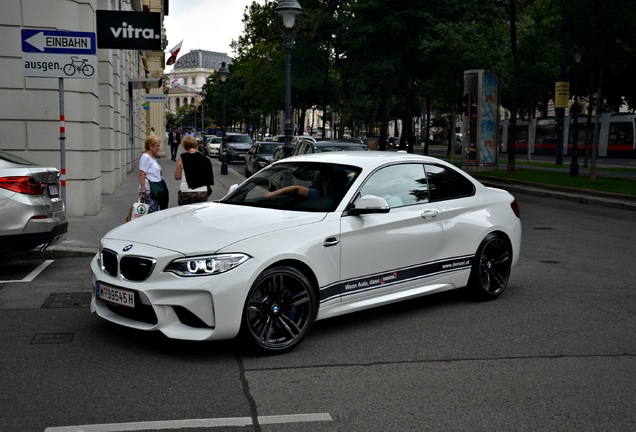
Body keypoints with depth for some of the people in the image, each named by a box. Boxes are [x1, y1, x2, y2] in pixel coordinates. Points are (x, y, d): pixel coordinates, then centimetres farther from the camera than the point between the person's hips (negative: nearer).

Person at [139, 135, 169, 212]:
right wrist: (143, 192, -20)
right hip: (149, 191, -9)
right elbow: (141, 175, -15)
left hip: (156, 190, 9)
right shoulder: (145, 157, -10)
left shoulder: (153, 158, 17)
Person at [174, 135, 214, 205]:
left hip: (186, 192, -2)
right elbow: (210, 176, 6)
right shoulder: (204, 159, 2)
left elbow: (177, 177, 0)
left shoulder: (181, 158, -4)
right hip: (203, 192, 2)